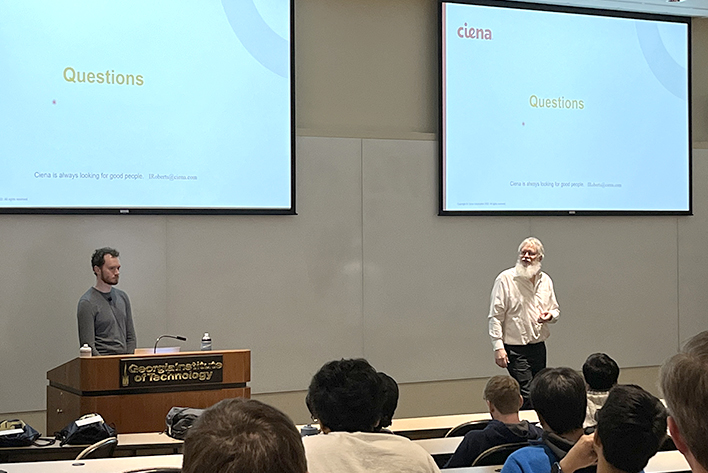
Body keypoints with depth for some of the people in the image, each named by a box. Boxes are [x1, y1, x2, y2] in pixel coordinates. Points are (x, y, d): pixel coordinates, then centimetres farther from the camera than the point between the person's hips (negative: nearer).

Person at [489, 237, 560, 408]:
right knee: (527, 396, -14)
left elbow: (555, 310, 21)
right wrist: (498, 347, -16)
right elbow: (496, 316, -9)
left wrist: (550, 315, -4)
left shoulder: (545, 280, 10)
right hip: (515, 349, -6)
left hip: (539, 347, 6)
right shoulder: (506, 279, -8)